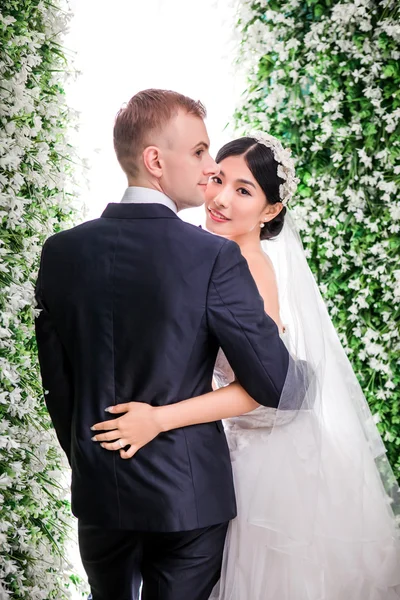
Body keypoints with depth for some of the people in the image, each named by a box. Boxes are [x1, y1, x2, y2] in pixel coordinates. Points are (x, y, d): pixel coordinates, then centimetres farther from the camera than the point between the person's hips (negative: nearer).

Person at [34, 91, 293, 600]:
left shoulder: (62, 252, -6)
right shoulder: (215, 258, -19)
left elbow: (56, 385, 2)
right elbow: (274, 385, -17)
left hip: (98, 495, 4)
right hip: (190, 495, -4)